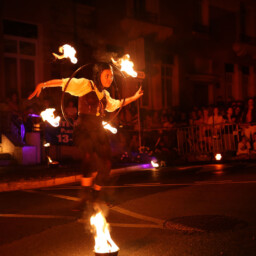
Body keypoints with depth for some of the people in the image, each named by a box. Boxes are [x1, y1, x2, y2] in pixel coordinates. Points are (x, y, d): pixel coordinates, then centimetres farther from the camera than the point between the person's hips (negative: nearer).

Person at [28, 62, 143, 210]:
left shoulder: (105, 94, 20)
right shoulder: (86, 85, 0)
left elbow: (116, 104, 39)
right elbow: (63, 82, -9)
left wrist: (134, 97, 44)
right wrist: (43, 84, -23)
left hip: (99, 131, 7)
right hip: (84, 130, -6)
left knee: (106, 165, -1)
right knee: (90, 157, -31)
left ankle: (94, 198, 20)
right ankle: (85, 197, -22)